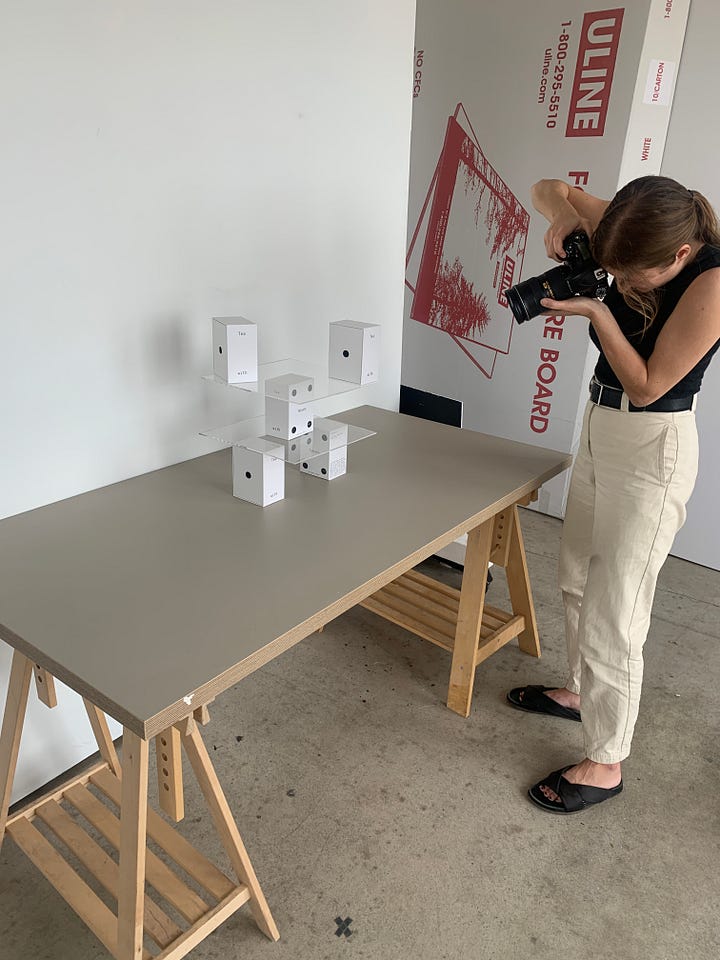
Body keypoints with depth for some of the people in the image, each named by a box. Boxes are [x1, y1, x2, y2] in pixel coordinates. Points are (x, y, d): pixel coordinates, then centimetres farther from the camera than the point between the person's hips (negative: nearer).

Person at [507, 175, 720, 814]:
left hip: (652, 448, -8)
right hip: (601, 427, 8)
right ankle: (580, 691, 44)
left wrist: (596, 312, -22)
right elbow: (549, 189, 8)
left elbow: (648, 386, -20)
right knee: (578, 580, 21)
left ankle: (605, 764, 17)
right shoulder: (635, 237, -3)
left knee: (614, 612, -1)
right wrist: (563, 217, -14)